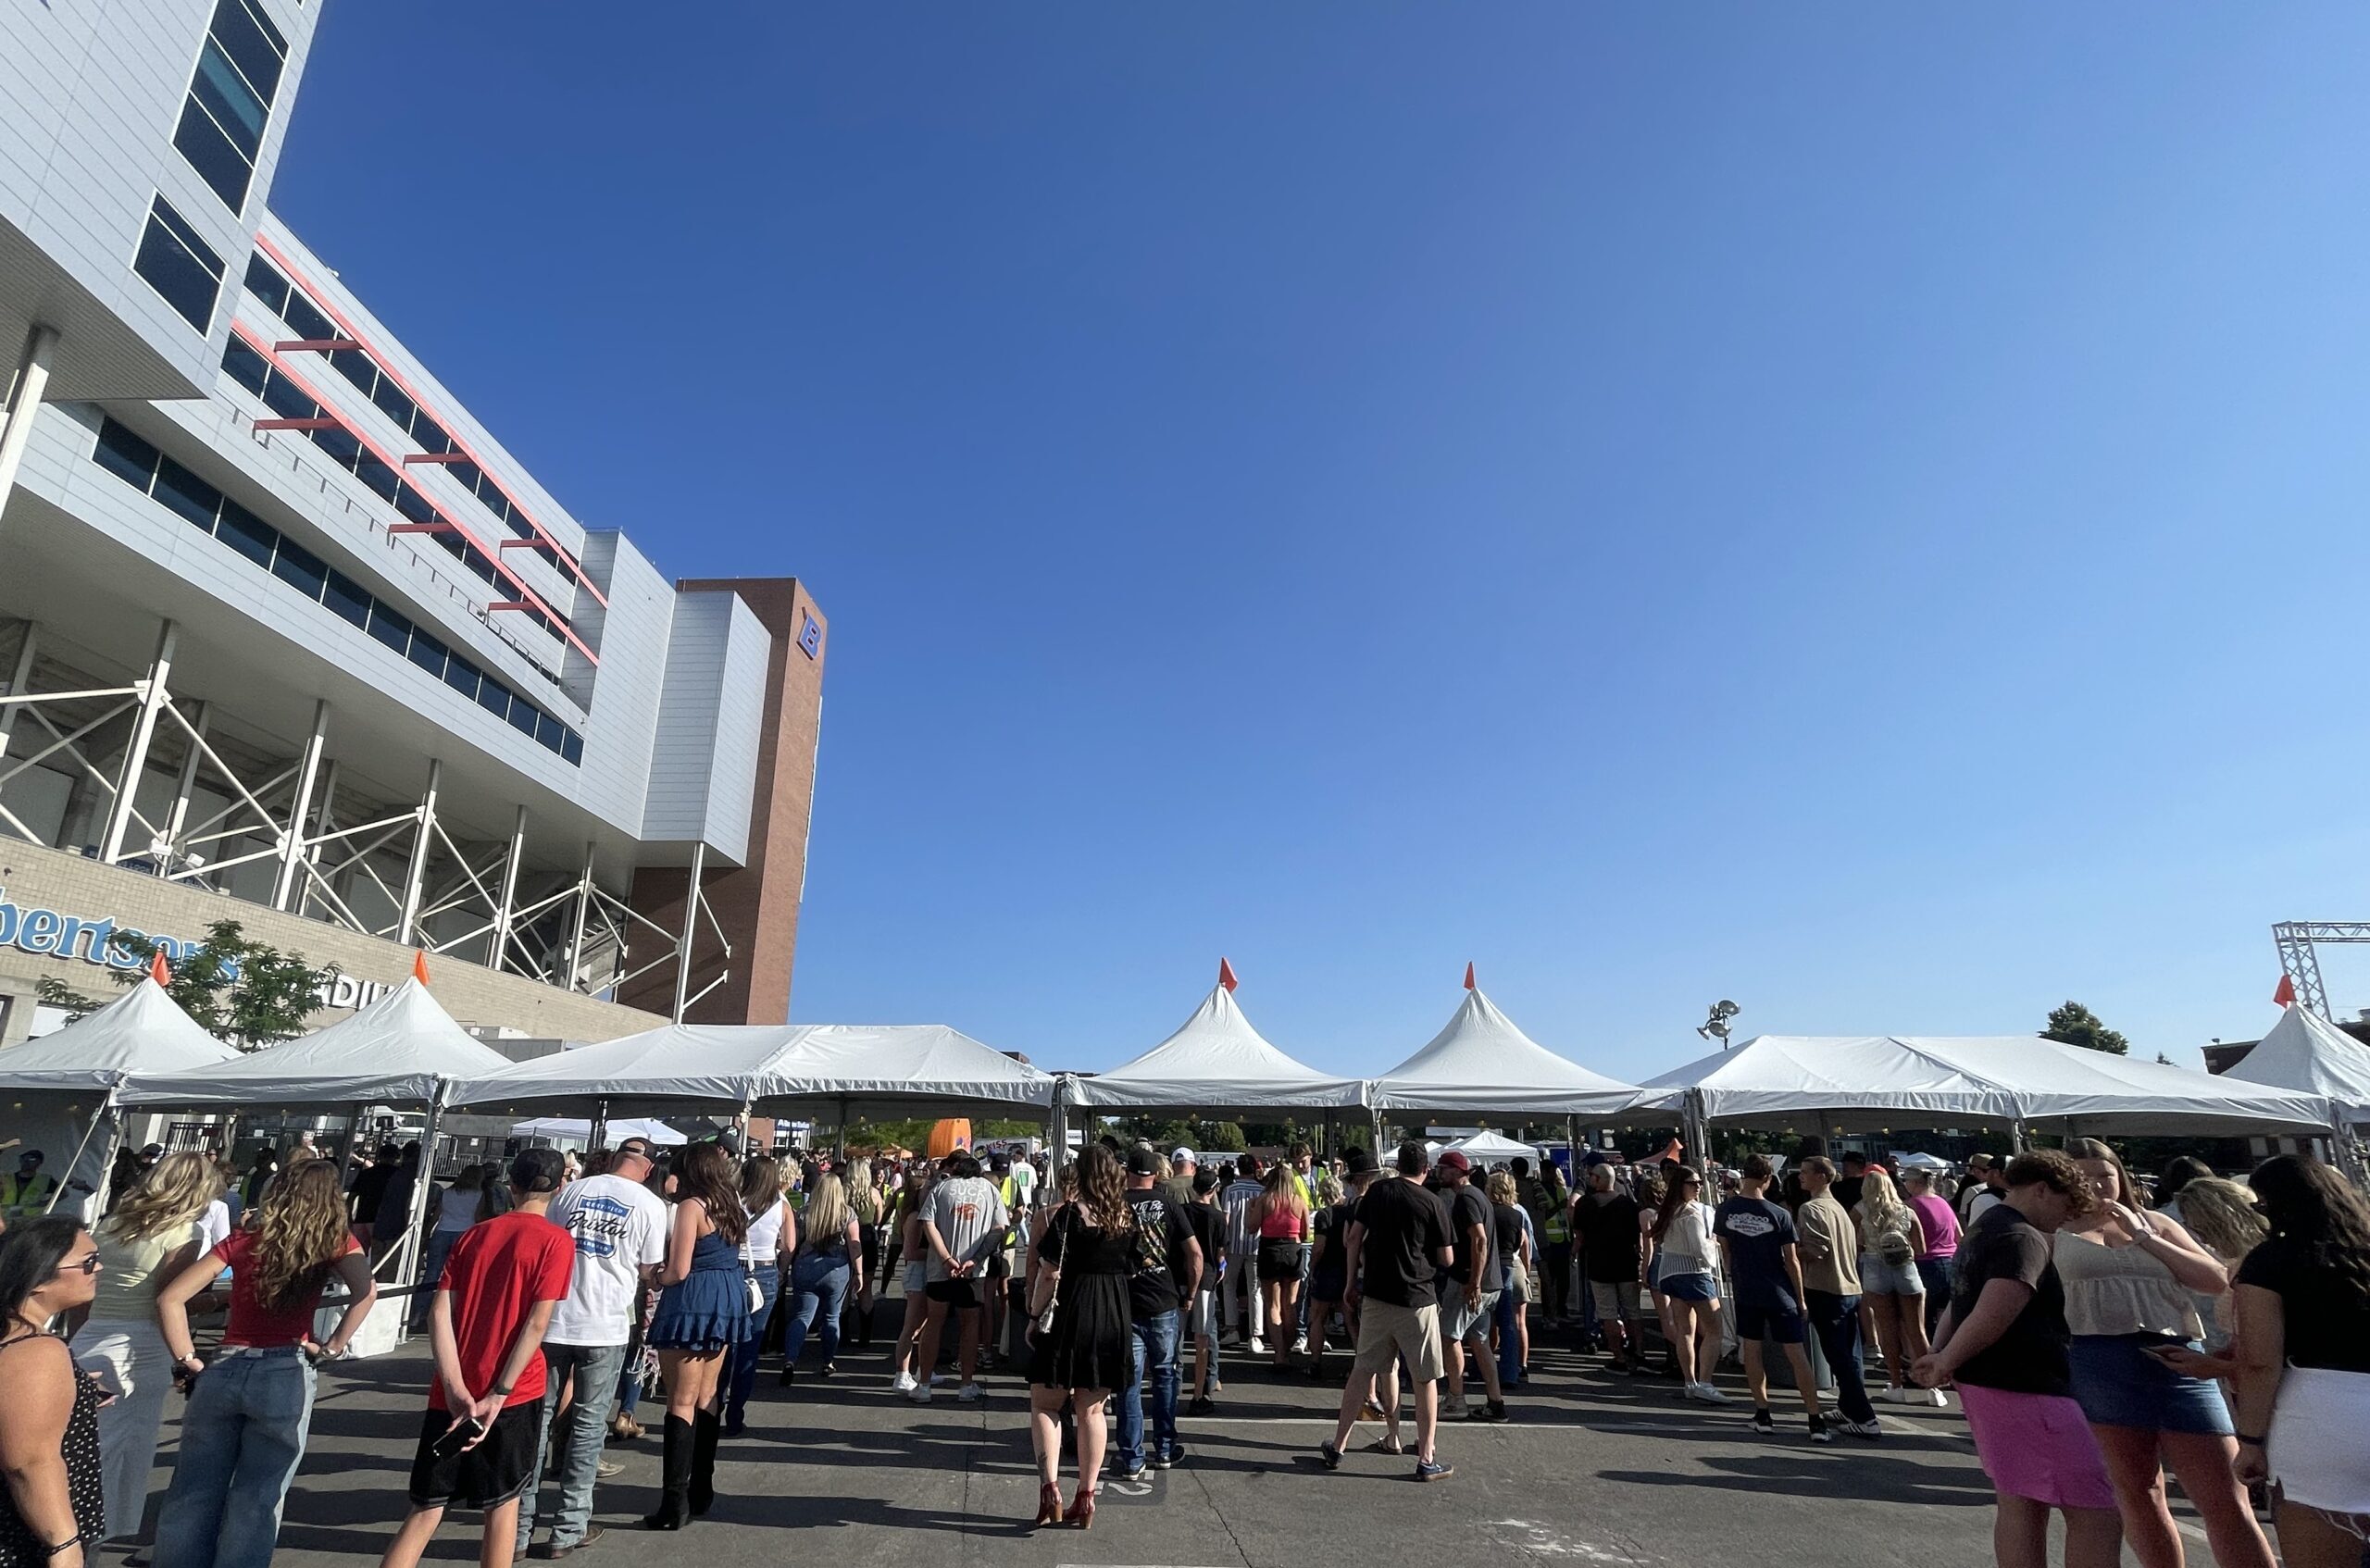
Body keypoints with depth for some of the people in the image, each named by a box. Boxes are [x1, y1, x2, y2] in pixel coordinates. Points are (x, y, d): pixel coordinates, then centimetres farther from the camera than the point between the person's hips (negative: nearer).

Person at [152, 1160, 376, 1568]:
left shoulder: (241, 1240, 8)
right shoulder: (335, 1240, 0)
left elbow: (170, 1298, 2)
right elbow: (365, 1292, -18)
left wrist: (188, 1361, 7)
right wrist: (332, 1348, -5)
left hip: (222, 1371, 3)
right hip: (285, 1376, -3)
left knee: (193, 1497, 15)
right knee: (255, 1503, 8)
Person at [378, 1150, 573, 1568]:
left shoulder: (474, 1235, 7)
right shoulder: (556, 1241, -7)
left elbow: (439, 1313, -2)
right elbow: (537, 1324, -15)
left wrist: (455, 1388, -8)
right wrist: (498, 1394, -11)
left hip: (451, 1394, 4)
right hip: (515, 1392, -4)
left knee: (425, 1511, 13)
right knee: (502, 1502, 14)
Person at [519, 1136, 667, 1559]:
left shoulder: (572, 1190, 2)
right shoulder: (651, 1204, -5)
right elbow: (648, 1273, 0)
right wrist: (644, 1283, 21)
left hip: (554, 1319, 2)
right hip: (607, 1326, -2)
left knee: (538, 1418, 13)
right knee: (587, 1423, 10)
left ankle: (518, 1529, 17)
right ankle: (569, 1528, 14)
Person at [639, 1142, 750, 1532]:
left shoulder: (691, 1206, -14)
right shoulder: (731, 1204, 10)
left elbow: (678, 1271, -16)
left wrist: (649, 1281, 2)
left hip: (693, 1301, -8)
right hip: (728, 1299, 8)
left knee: (682, 1401, -2)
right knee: (707, 1396, 17)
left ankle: (675, 1502, 0)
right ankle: (701, 1489, 25)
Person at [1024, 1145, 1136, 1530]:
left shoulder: (1071, 1213, -13)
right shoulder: (1127, 1217, 3)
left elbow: (1050, 1272, -14)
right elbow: (1133, 1270, 8)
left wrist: (1035, 1312, -2)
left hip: (1070, 1315, -5)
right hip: (1114, 1319, 5)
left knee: (1045, 1403, 10)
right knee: (1092, 1409, 14)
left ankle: (1050, 1488, -3)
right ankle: (1086, 1498, 18)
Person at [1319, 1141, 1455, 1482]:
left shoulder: (1375, 1193, 1)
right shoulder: (1434, 1204, -8)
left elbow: (1354, 1239, 3)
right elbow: (1447, 1260, -3)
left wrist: (1352, 1283, 12)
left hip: (1375, 1296, 3)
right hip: (1417, 1300, -3)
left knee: (1362, 1370, 13)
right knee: (1425, 1379, 9)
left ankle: (1337, 1447, 20)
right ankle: (1427, 1459, 14)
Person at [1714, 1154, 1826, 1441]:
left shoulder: (1724, 1210, -6)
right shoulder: (1779, 1215, -14)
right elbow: (1792, 1260, -8)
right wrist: (1800, 1298, 3)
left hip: (1745, 1291, 2)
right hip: (1779, 1292, -2)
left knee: (1751, 1350, 11)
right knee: (1796, 1354, 4)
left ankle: (1763, 1414, 14)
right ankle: (1815, 1419, 6)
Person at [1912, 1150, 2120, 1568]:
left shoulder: (1983, 1228, 16)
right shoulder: (2024, 1239, -16)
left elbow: (1960, 1302, 21)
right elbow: (1991, 1317, -27)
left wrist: (1939, 1354, 7)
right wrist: (1946, 1363, -14)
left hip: (1986, 1383, 10)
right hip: (2025, 1390, -10)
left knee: (2019, 1505, 15)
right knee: (2097, 1514, -5)